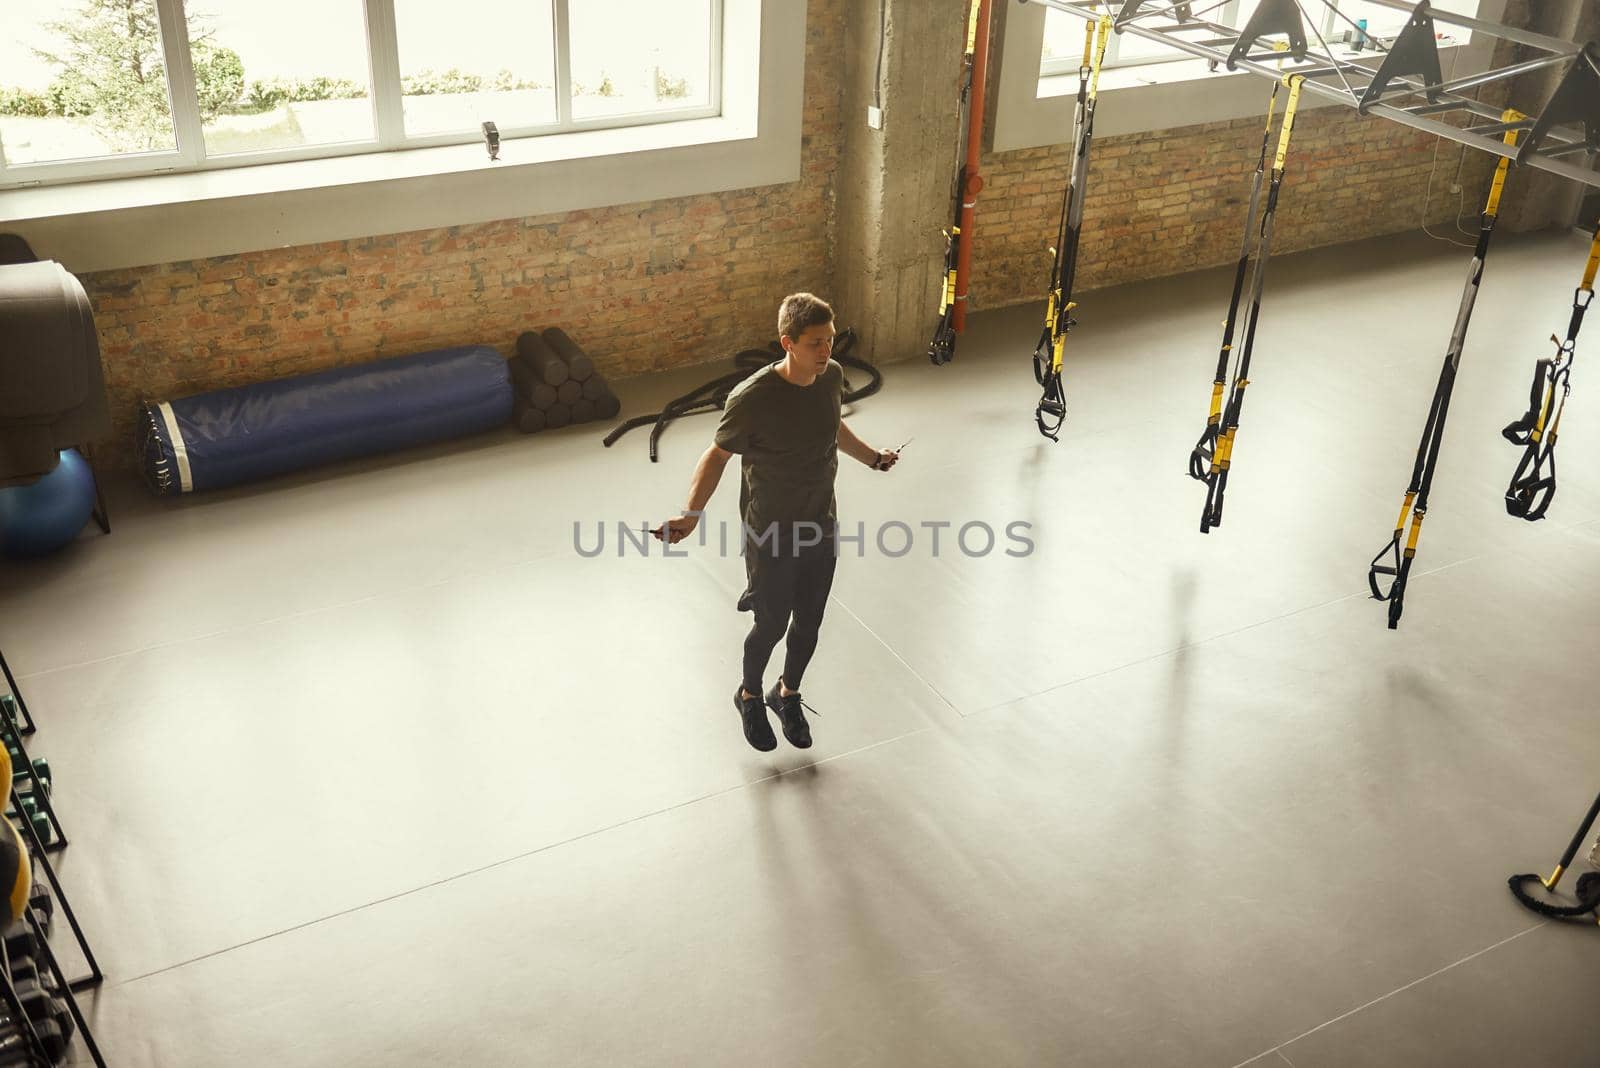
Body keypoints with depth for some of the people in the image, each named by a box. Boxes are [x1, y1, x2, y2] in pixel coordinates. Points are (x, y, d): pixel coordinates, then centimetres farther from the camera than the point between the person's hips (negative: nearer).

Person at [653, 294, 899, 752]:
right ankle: (749, 696, 45)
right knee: (771, 626, 14)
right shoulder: (752, 399, -27)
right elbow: (718, 455, -15)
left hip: (822, 527, 5)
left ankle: (788, 694, 47)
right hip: (772, 537, -5)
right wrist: (691, 513, -29)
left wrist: (871, 457, 29)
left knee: (808, 626, 19)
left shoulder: (832, 376, -9)